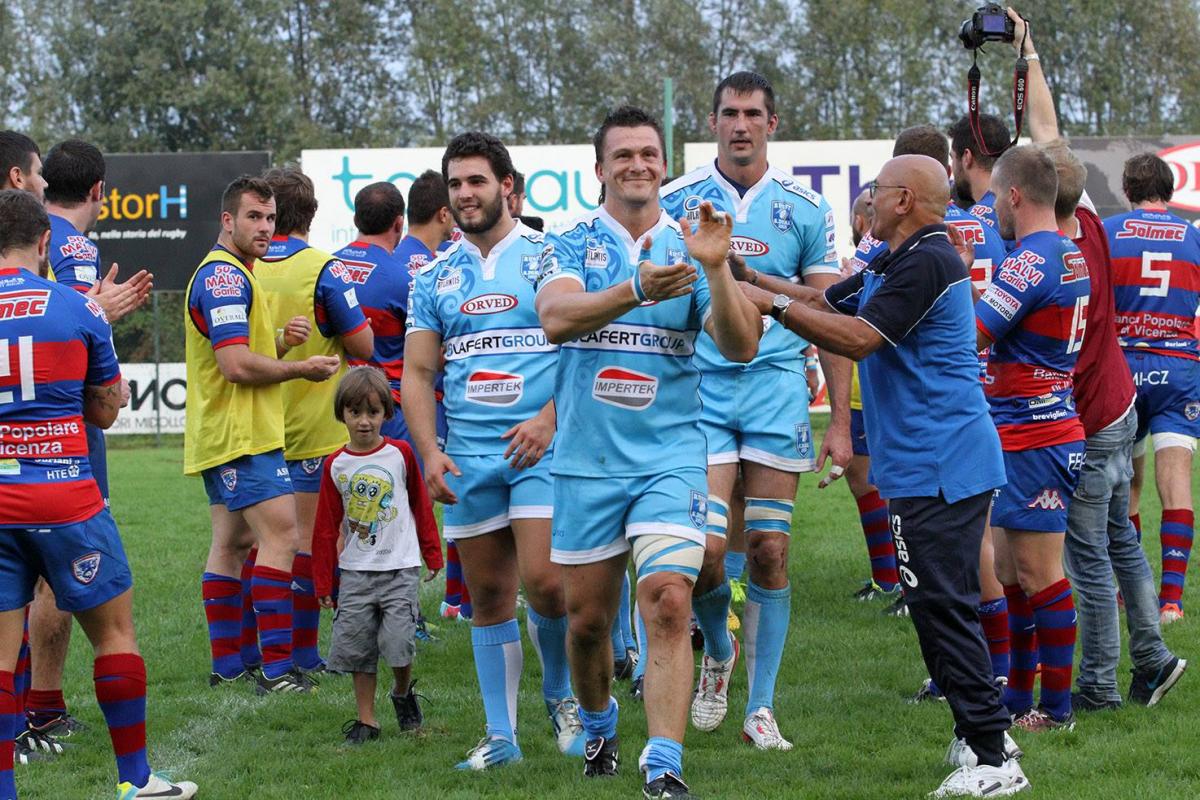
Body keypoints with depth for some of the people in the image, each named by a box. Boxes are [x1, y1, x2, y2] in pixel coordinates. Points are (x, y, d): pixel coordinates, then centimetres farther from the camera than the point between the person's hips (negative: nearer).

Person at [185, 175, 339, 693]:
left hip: (221, 435, 11)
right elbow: (236, 365, -23)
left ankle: (227, 664, 13)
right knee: (281, 534, -13)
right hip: (243, 435, -11)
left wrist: (282, 341, 5)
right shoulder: (225, 276, -15)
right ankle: (276, 667, -17)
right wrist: (303, 369, -12)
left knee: (232, 542, 11)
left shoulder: (232, 274, 19)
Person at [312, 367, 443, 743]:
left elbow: (421, 506, 8)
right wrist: (323, 582, 8)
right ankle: (366, 719, 13)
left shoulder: (400, 454, -1)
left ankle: (403, 694, 19)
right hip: (355, 571, 2)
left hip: (400, 569, -2)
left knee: (398, 643, -10)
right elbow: (327, 526, 8)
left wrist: (432, 555, 9)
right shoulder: (335, 465, 2)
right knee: (356, 647, 2)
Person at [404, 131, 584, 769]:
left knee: (543, 580, -15)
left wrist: (549, 419, -16)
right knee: (488, 595, 6)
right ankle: (500, 734, 14)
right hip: (467, 455, 4)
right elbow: (417, 372, 12)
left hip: (540, 447, -4)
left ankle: (563, 694, 11)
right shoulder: (435, 277, 12)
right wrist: (429, 452, -2)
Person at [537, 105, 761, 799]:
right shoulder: (573, 244, 2)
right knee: (588, 618, 10)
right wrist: (637, 290, -35)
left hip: (670, 455, -1)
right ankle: (599, 725, 39)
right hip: (586, 459, 1)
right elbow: (556, 318, -20)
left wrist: (716, 269, -23)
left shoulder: (687, 246, 4)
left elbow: (741, 348, -6)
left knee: (667, 601, -17)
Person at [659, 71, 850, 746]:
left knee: (770, 551, 0)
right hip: (697, 386, 0)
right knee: (705, 550, -10)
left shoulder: (804, 208, 4)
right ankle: (719, 652, 21)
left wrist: (840, 422, 1)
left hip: (778, 386, 1)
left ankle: (761, 705, 10)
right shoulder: (676, 202, 3)